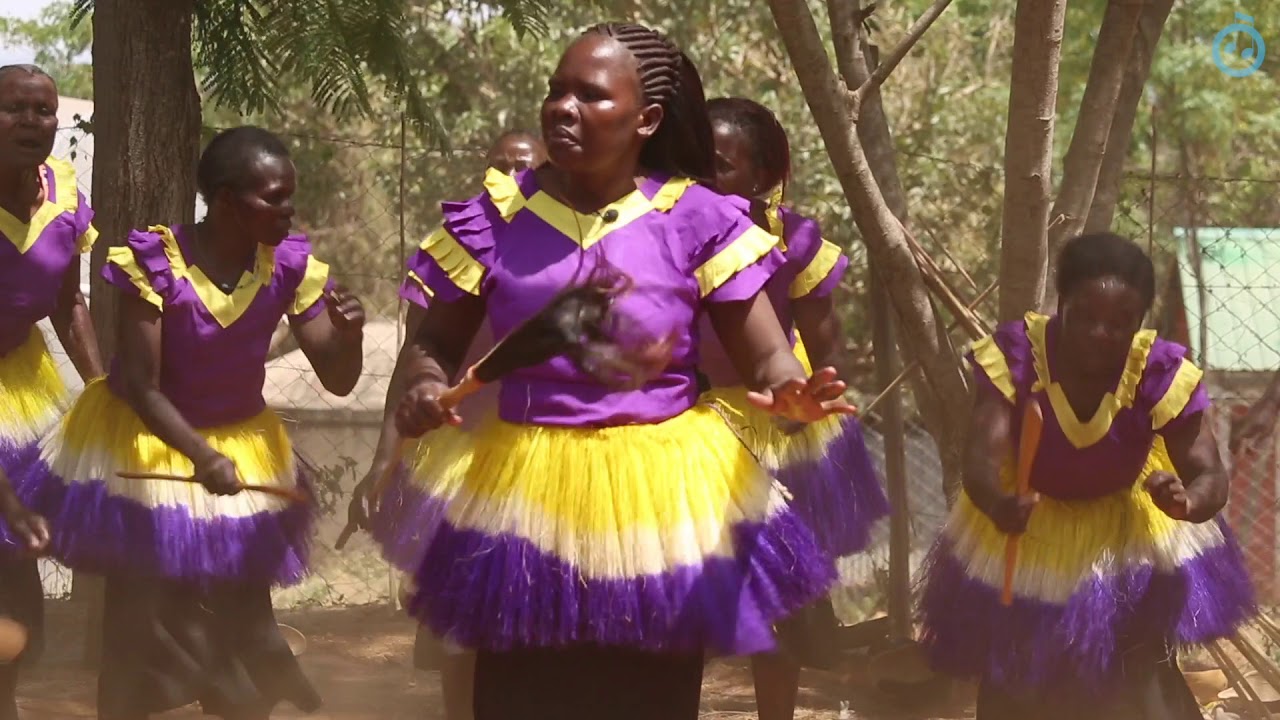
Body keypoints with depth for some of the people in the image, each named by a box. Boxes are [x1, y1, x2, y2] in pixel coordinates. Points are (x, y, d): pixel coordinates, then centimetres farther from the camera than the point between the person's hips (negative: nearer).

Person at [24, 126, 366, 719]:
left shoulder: (290, 267, -13)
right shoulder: (154, 261, -24)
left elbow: (337, 382, -9)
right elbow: (140, 386, -22)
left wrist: (348, 334, -32)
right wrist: (200, 457, -37)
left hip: (240, 447, 3)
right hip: (149, 450, -3)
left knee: (242, 627, 11)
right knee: (138, 626, 6)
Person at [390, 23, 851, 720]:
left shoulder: (697, 220, -7)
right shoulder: (496, 219, -4)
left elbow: (768, 355, -7)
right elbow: (436, 343, 7)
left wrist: (793, 395, -30)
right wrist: (424, 389, -16)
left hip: (663, 492, -1)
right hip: (530, 490, 1)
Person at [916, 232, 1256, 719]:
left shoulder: (1161, 373, -27)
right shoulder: (1014, 356, -29)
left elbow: (1209, 475, -29)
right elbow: (983, 455, -37)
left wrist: (1186, 502, -55)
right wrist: (997, 505, -62)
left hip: (1129, 534, 0)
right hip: (1026, 536, 1)